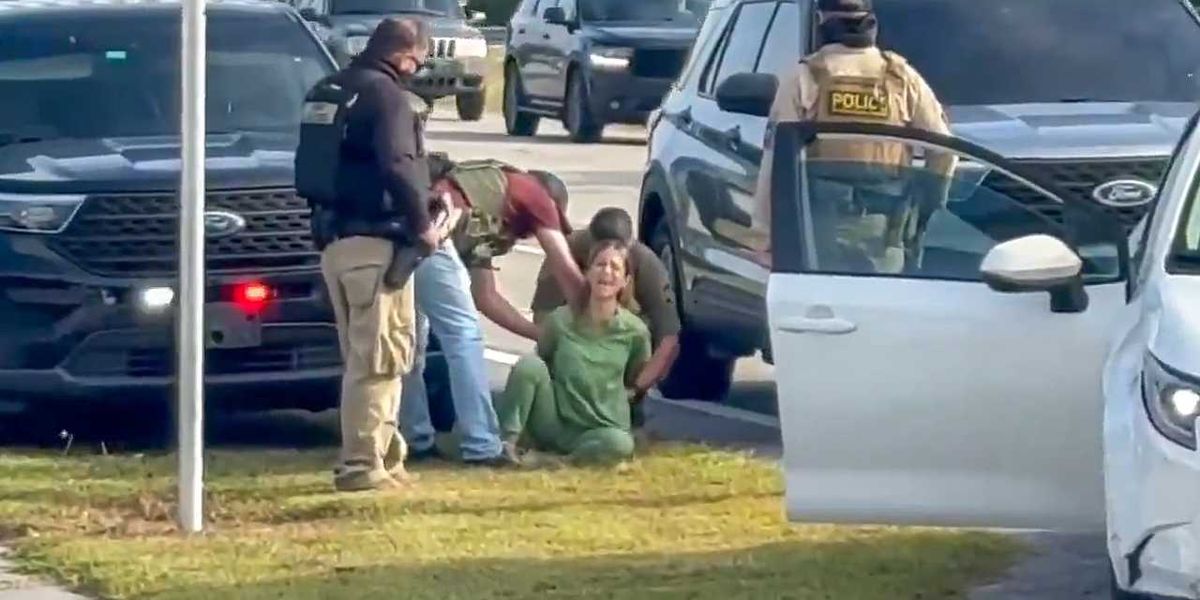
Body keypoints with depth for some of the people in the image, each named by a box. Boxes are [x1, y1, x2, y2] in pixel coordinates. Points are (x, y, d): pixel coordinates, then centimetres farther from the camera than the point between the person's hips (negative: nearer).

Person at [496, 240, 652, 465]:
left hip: (598, 430, 0)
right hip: (553, 421, 0)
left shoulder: (636, 332, -3)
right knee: (530, 364, -26)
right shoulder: (560, 320, -3)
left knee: (619, 443, -36)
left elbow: (636, 381, 13)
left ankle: (547, 455, -19)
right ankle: (507, 442, -20)